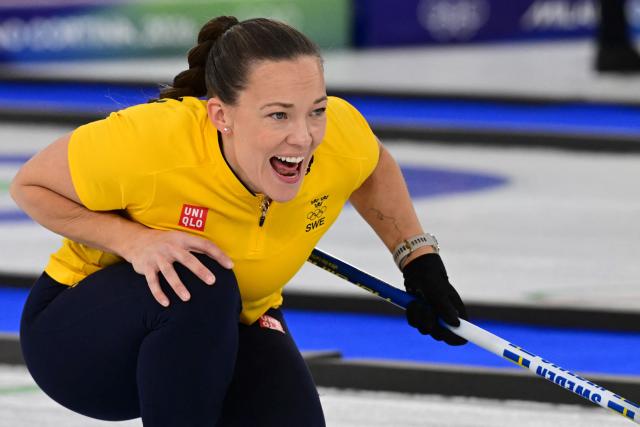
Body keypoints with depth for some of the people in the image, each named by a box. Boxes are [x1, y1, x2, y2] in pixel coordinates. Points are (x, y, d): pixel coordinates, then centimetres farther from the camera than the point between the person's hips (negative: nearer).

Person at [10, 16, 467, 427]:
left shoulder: (341, 135, -21)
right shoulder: (147, 142, -34)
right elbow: (31, 186, -16)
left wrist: (420, 258, -4)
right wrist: (133, 240, -30)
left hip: (229, 330, 5)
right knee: (199, 286, -36)